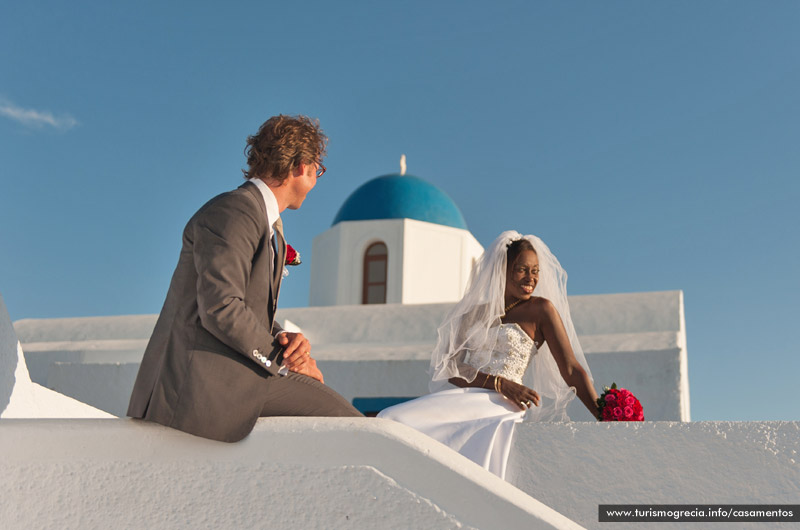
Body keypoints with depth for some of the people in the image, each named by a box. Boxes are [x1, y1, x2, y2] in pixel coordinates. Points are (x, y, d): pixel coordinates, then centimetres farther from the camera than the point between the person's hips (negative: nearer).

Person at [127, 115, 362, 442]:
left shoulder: (269, 225, 20)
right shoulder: (232, 213, -13)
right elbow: (220, 308, -23)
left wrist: (284, 340, -3)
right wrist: (281, 359, -13)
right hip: (199, 378, -10)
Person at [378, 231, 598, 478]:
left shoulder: (540, 309, 8)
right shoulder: (474, 314, 19)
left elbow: (572, 370, 4)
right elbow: (450, 368, 6)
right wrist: (501, 384, -10)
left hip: (497, 405, -5)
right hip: (459, 399, 5)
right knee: (391, 419, -22)